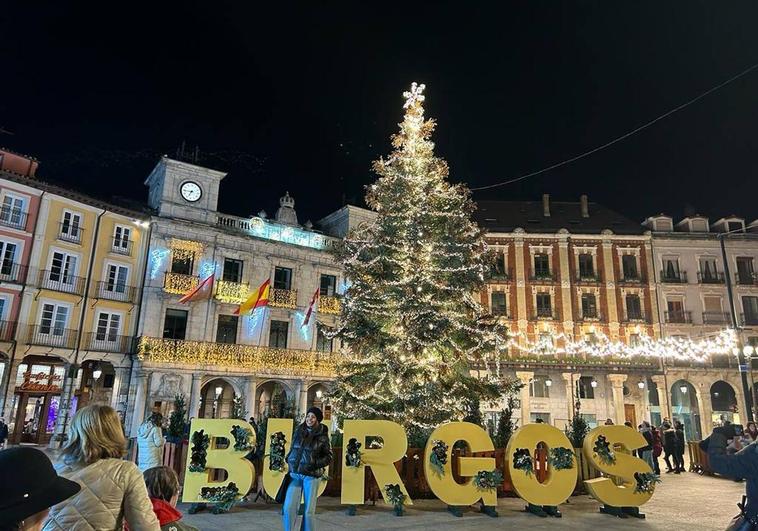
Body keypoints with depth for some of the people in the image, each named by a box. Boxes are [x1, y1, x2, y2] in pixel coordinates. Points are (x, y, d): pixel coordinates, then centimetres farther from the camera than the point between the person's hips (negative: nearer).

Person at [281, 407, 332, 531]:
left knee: (308, 511, 1)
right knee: (288, 508, -6)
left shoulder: (322, 436, -3)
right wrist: (289, 460, 9)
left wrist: (315, 463, -13)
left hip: (311, 476, -3)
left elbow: (328, 457, 1)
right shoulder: (298, 431, 7)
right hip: (294, 474, 3)